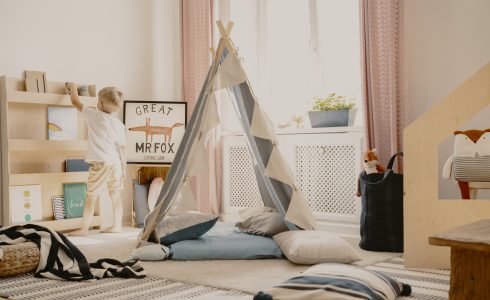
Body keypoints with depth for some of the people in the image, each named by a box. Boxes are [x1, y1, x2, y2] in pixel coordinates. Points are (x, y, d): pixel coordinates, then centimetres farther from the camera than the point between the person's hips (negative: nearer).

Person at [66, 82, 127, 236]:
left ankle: (84, 228, 3)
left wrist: (73, 88, 26)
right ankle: (117, 225, 19)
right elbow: (122, 148, 7)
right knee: (115, 195, 12)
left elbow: (76, 102, 8)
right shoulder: (120, 124, 6)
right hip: (116, 163, 6)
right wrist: (124, 167, 14)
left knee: (91, 196, -1)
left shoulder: (94, 115, -5)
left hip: (100, 163, -5)